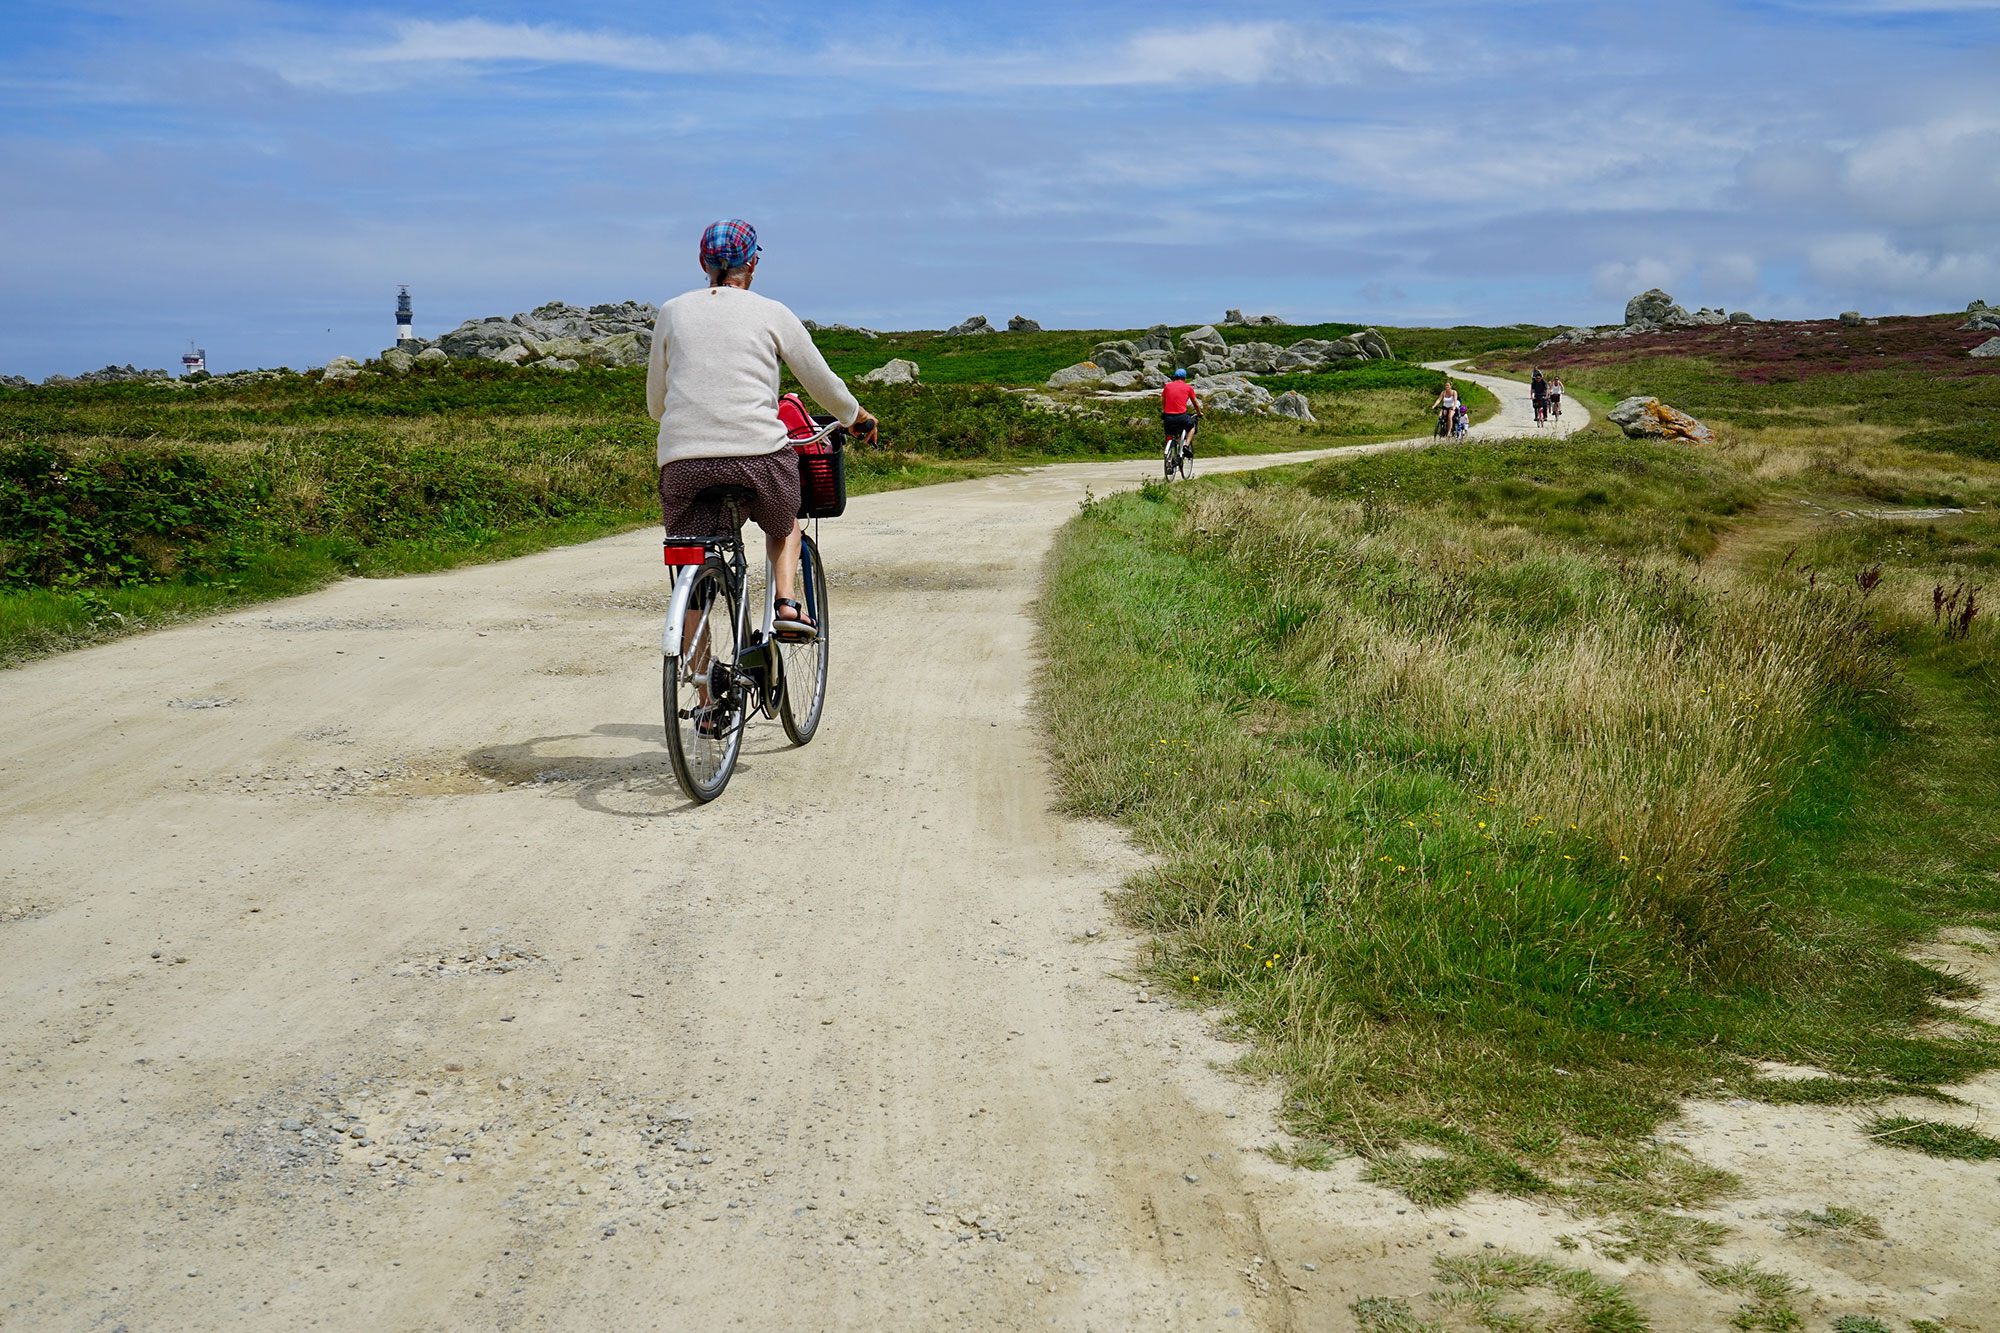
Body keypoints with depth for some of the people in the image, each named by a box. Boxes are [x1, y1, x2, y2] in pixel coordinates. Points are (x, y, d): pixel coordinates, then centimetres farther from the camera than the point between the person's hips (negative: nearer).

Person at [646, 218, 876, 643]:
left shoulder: (672, 312, 13)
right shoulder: (772, 314, 7)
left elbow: (655, 404, 18)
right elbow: (823, 384, 15)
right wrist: (856, 416, 34)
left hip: (683, 460, 1)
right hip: (759, 453, -1)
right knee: (785, 522, 30)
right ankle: (788, 604, 9)